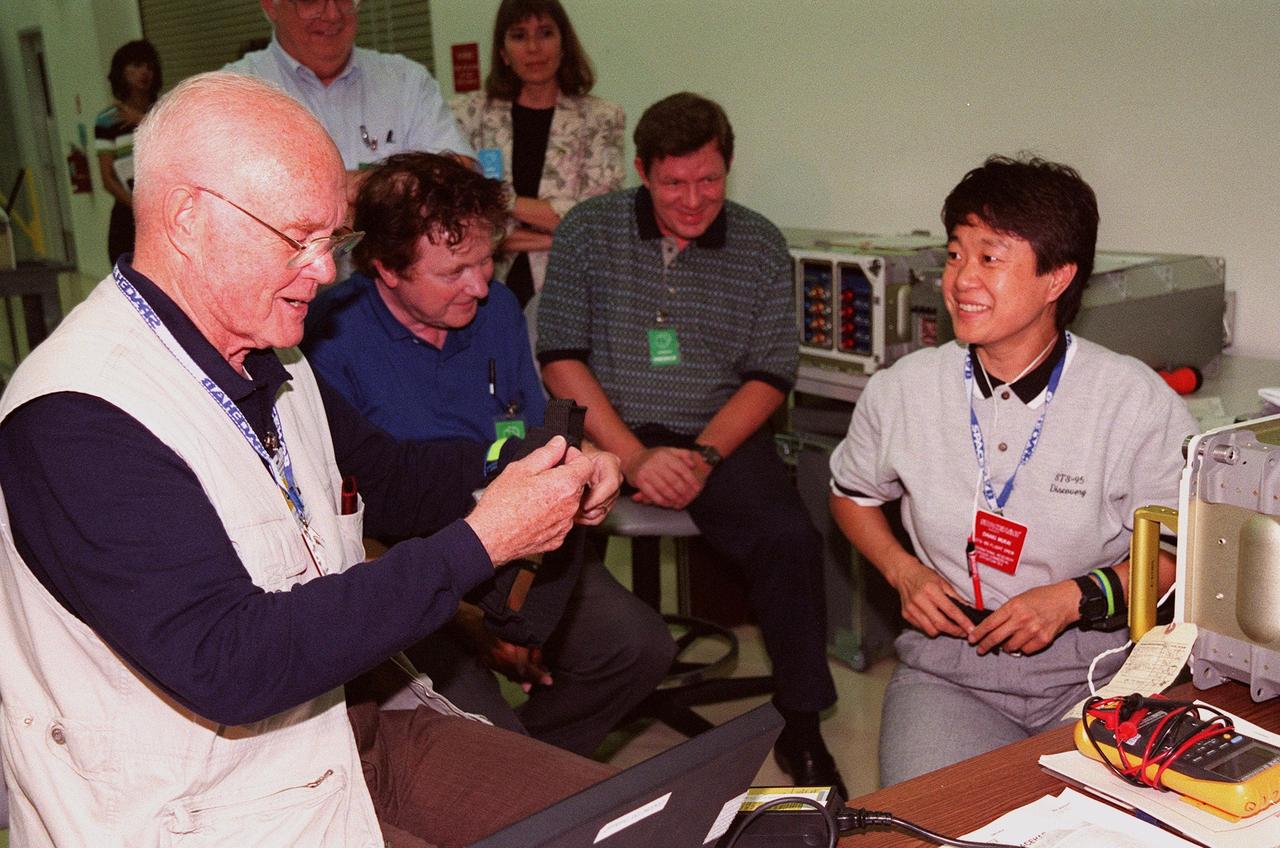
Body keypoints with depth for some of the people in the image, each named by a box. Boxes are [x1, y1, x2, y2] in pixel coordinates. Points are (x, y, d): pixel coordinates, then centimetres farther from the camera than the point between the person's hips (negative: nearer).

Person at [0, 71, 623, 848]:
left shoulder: (269, 361, 6)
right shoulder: (74, 422, -22)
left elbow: (383, 476, 20)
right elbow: (225, 664, -28)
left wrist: (543, 475, 0)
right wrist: (481, 542, -27)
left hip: (343, 726, 8)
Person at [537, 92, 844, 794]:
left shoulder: (759, 245, 6)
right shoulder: (588, 230, 2)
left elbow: (770, 375, 4)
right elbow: (561, 359, -2)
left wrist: (703, 455, -13)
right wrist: (634, 457, -14)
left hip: (718, 435, 1)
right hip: (604, 431, 0)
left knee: (790, 538, -25)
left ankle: (802, 730, -4)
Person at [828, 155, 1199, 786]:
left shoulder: (1138, 401, -7)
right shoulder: (900, 391, -1)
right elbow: (852, 494, 17)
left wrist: (1076, 597, -14)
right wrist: (902, 570, 0)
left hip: (1098, 674, -1)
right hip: (948, 671, 1)